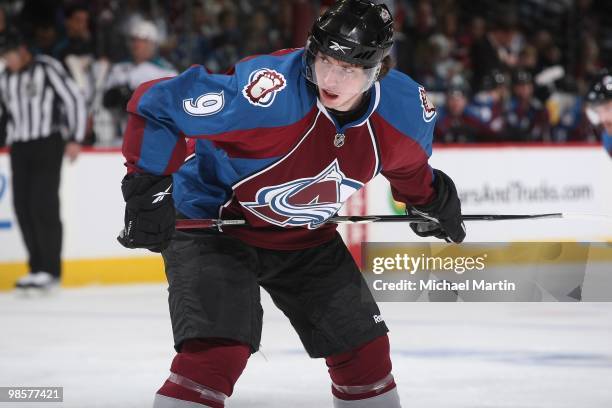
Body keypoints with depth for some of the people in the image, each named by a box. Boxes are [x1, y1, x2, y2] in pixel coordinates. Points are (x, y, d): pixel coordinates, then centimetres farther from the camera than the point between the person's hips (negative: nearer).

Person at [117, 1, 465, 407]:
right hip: (213, 222, -6)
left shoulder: (404, 110, -16)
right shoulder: (270, 92, -36)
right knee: (216, 354, -23)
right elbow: (156, 102, -30)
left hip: (308, 239, 6)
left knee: (364, 350, 10)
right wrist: (147, 189, -30)